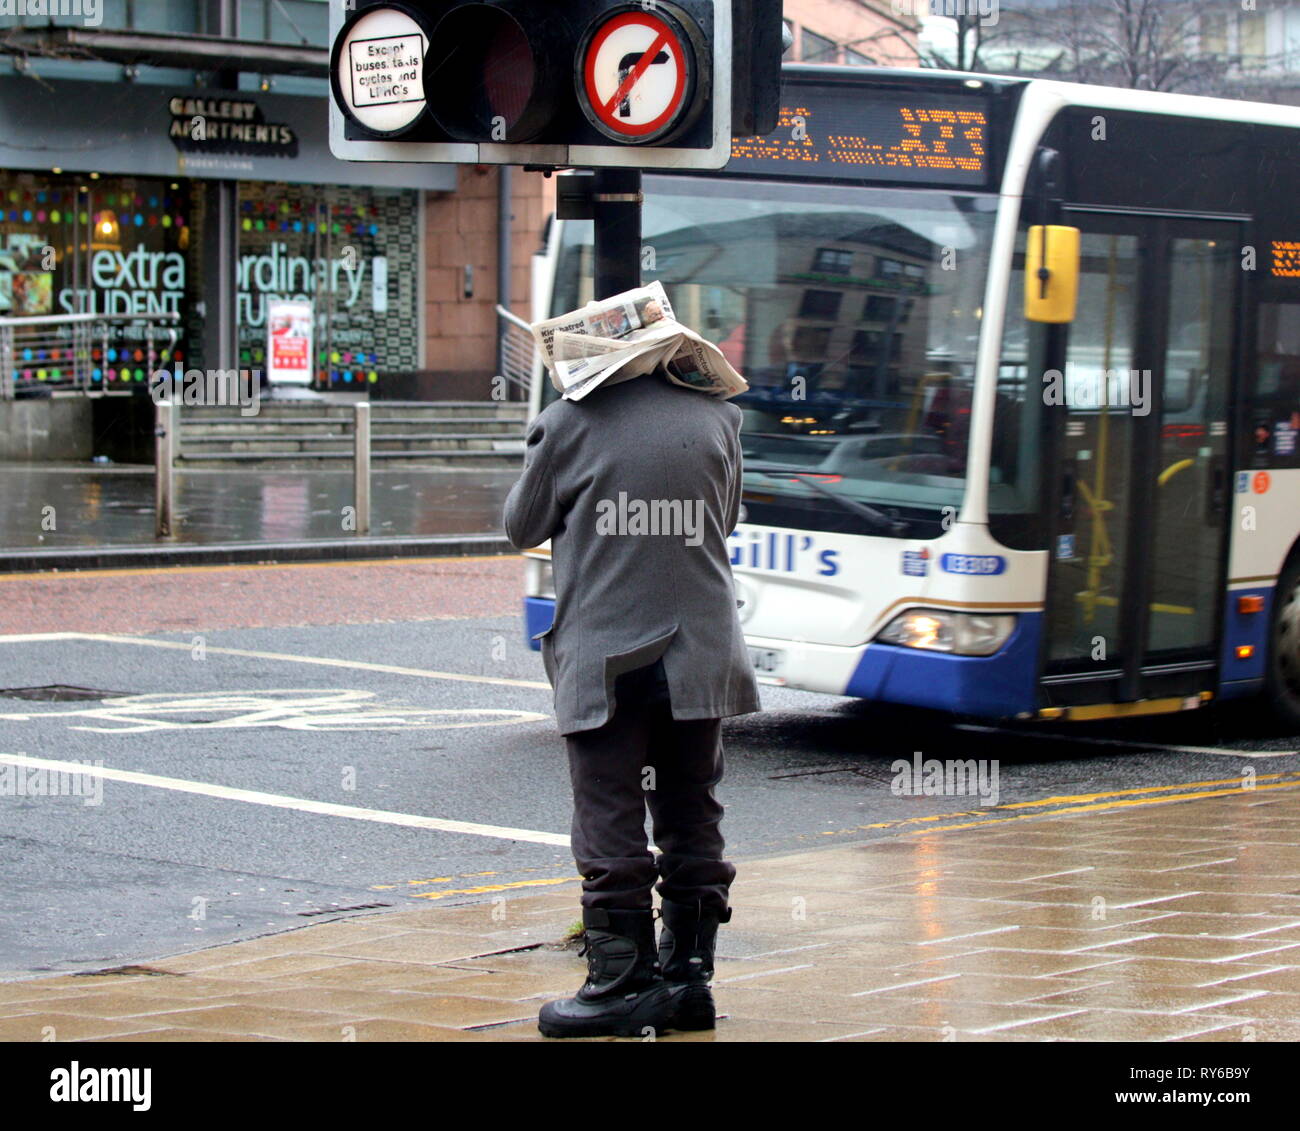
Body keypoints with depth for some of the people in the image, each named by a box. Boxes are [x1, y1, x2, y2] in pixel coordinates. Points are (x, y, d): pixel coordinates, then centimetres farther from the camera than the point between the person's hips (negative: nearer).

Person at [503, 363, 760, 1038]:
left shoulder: (568, 425, -7)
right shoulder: (716, 418, 4)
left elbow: (522, 527, 6)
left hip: (604, 664, -4)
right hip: (699, 659, 4)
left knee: (610, 829, 1)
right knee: (692, 823, 12)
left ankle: (622, 985, 1)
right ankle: (687, 976, 16)